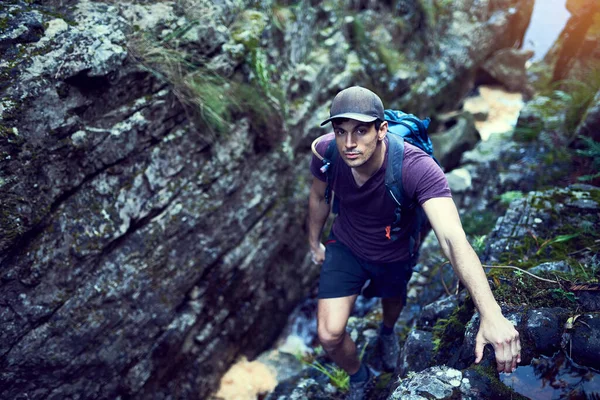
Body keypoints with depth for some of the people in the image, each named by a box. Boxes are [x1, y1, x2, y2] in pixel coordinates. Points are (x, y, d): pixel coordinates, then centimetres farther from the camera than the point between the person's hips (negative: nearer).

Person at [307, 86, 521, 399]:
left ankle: (387, 333, 70)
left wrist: (491, 315, -61)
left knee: (393, 301, 29)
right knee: (329, 335, -7)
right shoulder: (326, 152, -29)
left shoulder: (416, 168, -41)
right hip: (345, 246, 1)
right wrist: (314, 243, 10)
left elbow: (453, 239, -51)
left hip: (394, 253, -1)